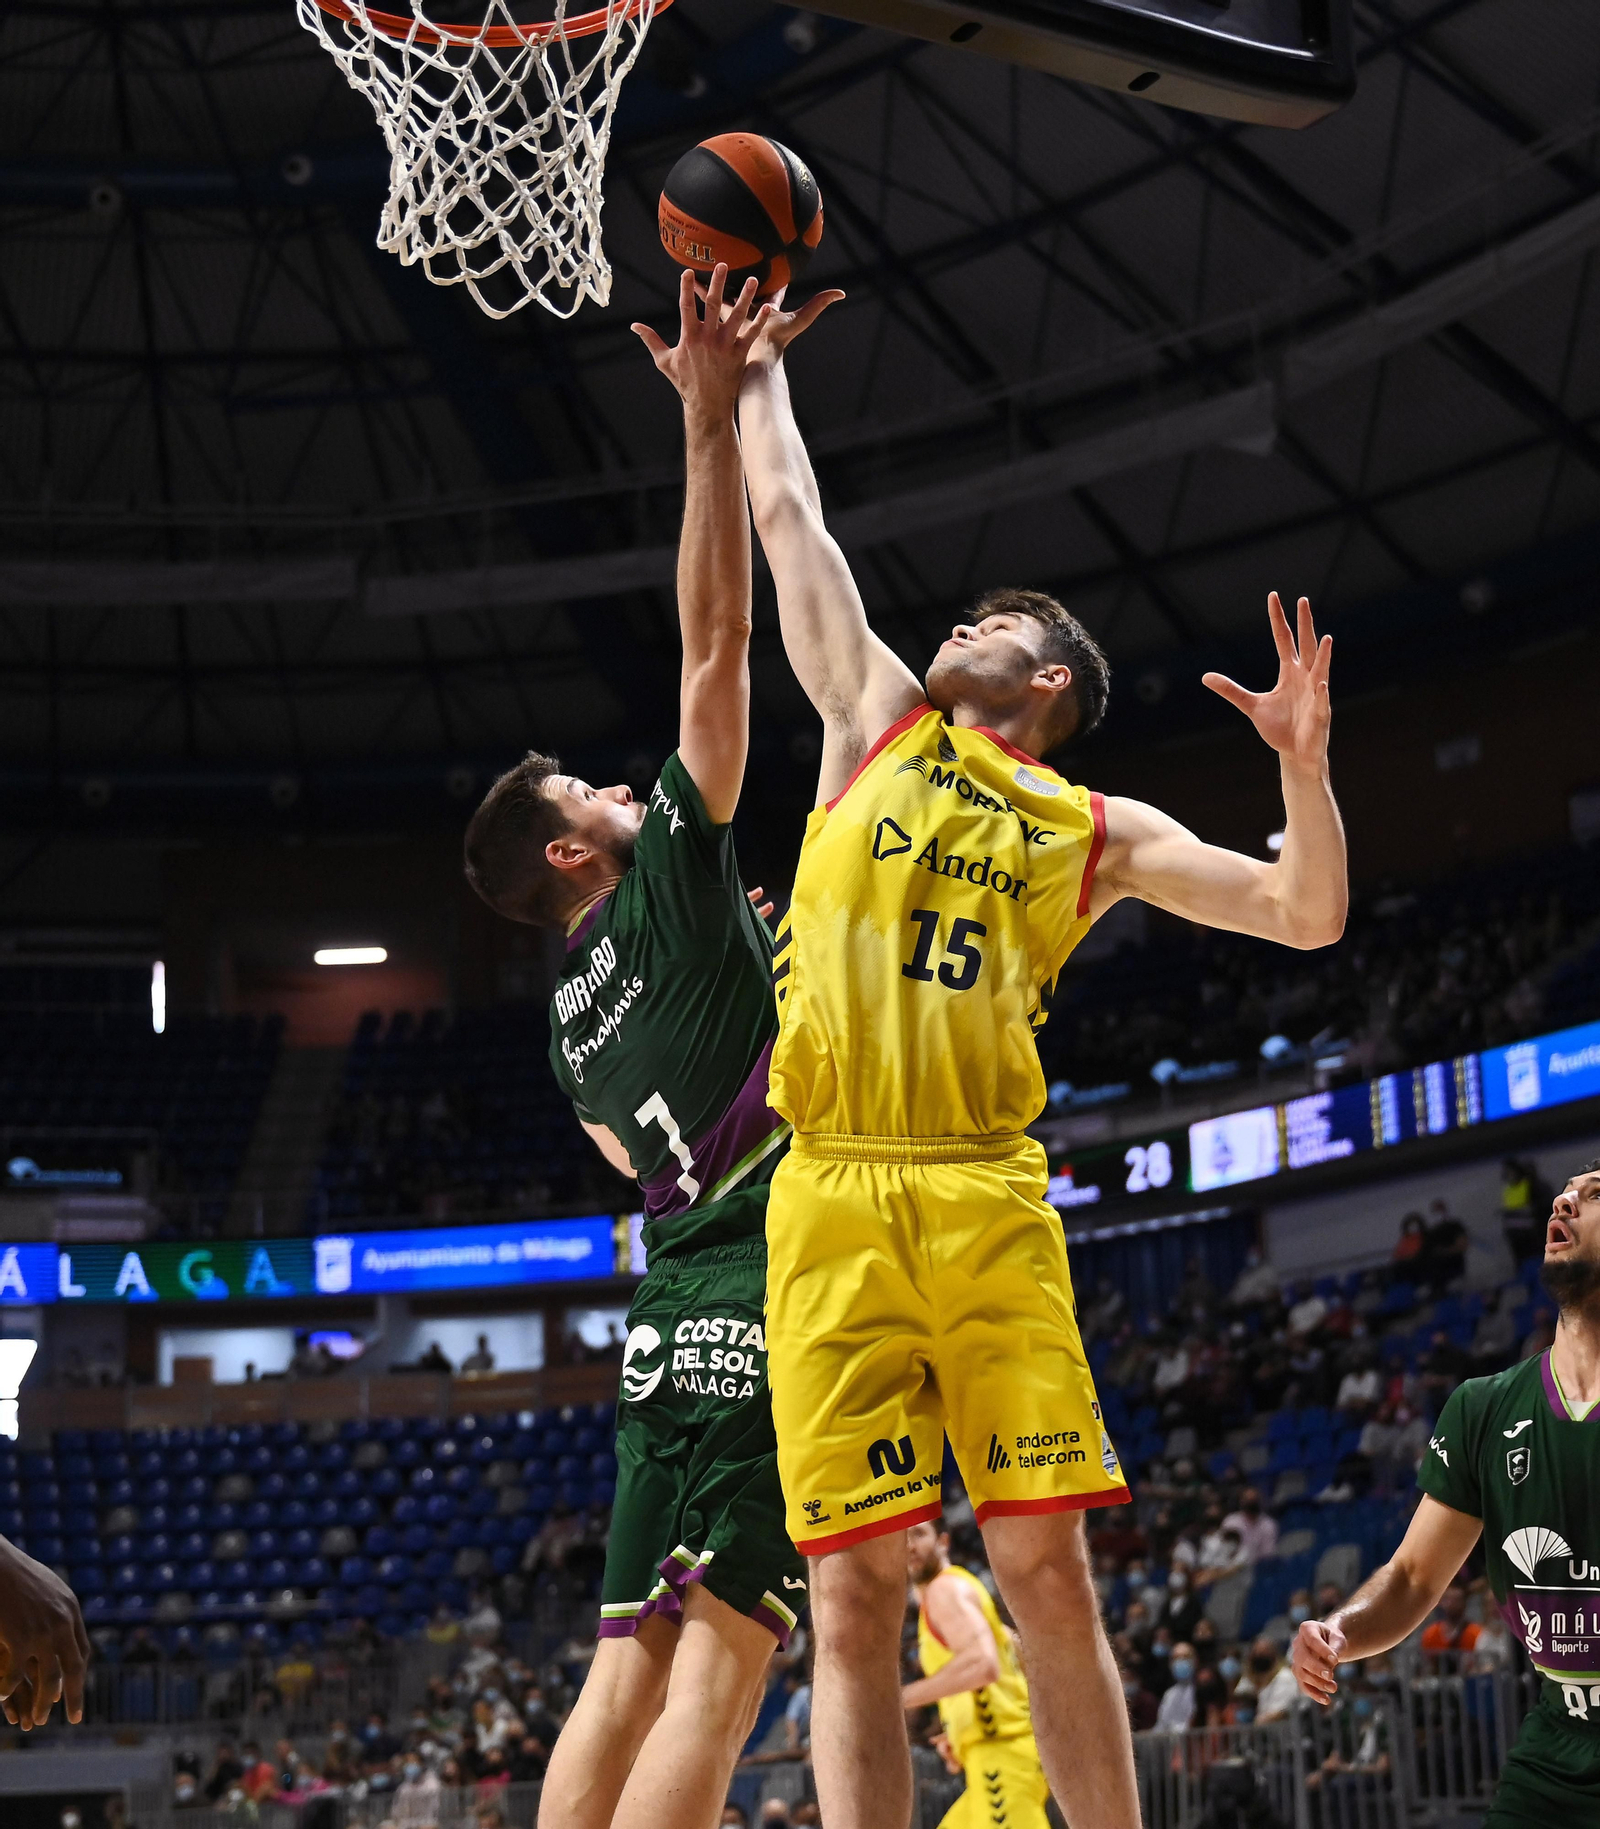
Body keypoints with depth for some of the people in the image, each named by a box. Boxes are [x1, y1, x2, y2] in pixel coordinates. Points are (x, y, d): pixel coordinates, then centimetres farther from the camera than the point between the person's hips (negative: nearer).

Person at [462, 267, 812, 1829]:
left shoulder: (575, 1012, 20)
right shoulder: (667, 886, -1)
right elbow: (714, 644, -5)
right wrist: (712, 423, -4)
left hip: (669, 1322, 9)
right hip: (769, 1299, -8)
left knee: (630, 1666, 4)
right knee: (719, 1657, -13)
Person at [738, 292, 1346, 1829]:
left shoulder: (1093, 830, 18)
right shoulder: (878, 720, 20)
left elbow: (1307, 915, 13)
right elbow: (789, 519, 25)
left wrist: (1302, 761, -1)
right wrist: (760, 371, 32)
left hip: (988, 1197, 0)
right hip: (832, 1191, 0)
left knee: (1046, 1570, -5)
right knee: (853, 1592, -5)